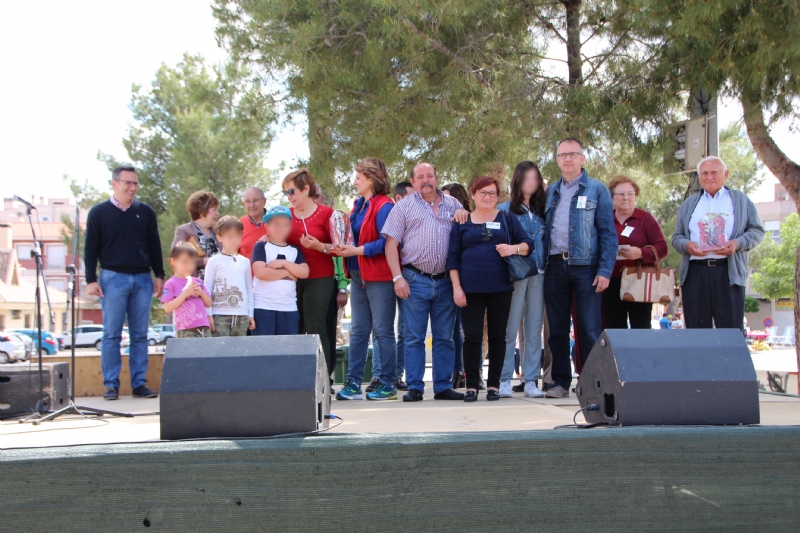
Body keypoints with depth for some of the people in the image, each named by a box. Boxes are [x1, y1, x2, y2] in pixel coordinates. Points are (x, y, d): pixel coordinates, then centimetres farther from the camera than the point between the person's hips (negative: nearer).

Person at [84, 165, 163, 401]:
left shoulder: (145, 212, 10)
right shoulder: (99, 212, 2)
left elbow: (154, 245, 13)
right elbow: (91, 249, 2)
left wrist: (159, 275, 8)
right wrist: (91, 280, -4)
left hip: (142, 279, 3)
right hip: (113, 278, -3)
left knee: (140, 335, 5)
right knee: (112, 334, -1)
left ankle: (139, 383, 9)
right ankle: (111, 385, 3)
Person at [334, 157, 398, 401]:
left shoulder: (384, 206, -13)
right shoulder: (360, 204, 15)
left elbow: (387, 242, -20)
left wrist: (357, 250, -20)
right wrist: (344, 247, 5)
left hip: (379, 277, -9)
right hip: (358, 275, 9)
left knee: (383, 330, -1)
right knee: (358, 331, 11)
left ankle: (388, 384, 7)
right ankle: (353, 383, 15)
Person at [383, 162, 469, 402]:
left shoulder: (452, 204, 13)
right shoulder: (404, 206, 5)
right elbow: (391, 244, 1)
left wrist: (464, 215, -2)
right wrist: (398, 277, -9)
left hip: (445, 281, 3)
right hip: (416, 280, -3)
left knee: (444, 337, 7)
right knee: (414, 337, 0)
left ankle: (443, 386, 15)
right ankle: (414, 388, 6)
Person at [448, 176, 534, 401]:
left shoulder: (507, 219, 11)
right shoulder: (463, 223, 10)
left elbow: (528, 244, 9)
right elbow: (453, 258, 7)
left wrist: (514, 248, -13)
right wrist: (456, 287, -2)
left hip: (500, 288, 1)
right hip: (471, 290, -1)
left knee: (497, 336, 4)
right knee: (472, 337, -3)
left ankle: (494, 384, 11)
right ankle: (471, 385, 4)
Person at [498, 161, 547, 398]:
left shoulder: (542, 209, 14)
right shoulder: (504, 209, 3)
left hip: (539, 274, 4)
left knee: (534, 329, 5)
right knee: (509, 328, -5)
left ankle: (531, 381, 9)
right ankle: (504, 380, 1)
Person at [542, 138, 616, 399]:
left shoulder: (597, 190, 2)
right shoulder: (550, 191, 15)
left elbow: (608, 233, -2)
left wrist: (605, 270, -11)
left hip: (585, 266, -4)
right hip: (555, 266, 4)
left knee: (590, 329, -3)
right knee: (557, 328, 7)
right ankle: (561, 382, 15)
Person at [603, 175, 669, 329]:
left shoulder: (645, 219, 3)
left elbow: (662, 248, -2)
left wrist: (641, 253, -18)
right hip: (612, 285, 3)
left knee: (641, 328, -2)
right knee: (614, 329, 5)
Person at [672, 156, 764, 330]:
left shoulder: (741, 200, 14)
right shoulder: (688, 204, 20)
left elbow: (757, 231, 9)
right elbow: (676, 237, 17)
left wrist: (738, 243, -11)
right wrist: (686, 245, -7)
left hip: (729, 272, -2)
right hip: (694, 273, 2)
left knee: (730, 331, -6)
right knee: (696, 331, 1)